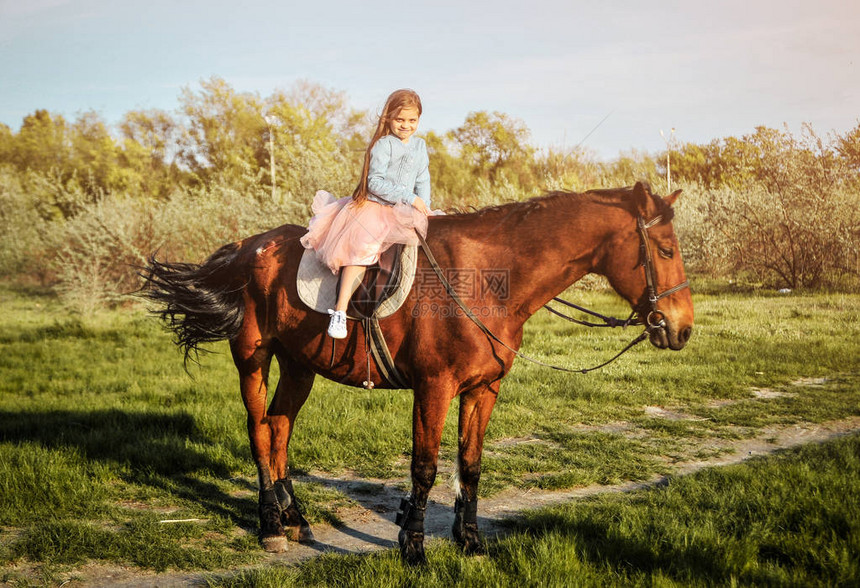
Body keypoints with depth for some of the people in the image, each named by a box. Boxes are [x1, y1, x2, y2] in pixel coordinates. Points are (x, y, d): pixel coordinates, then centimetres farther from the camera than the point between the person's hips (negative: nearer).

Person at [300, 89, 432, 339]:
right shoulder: (383, 145, -7)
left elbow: (423, 182, 16)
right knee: (360, 250, -23)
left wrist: (424, 207, -2)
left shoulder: (419, 145, 13)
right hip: (373, 206, -7)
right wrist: (410, 198, -18)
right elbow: (376, 182, -16)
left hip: (404, 213, 7)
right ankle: (340, 310, -25)